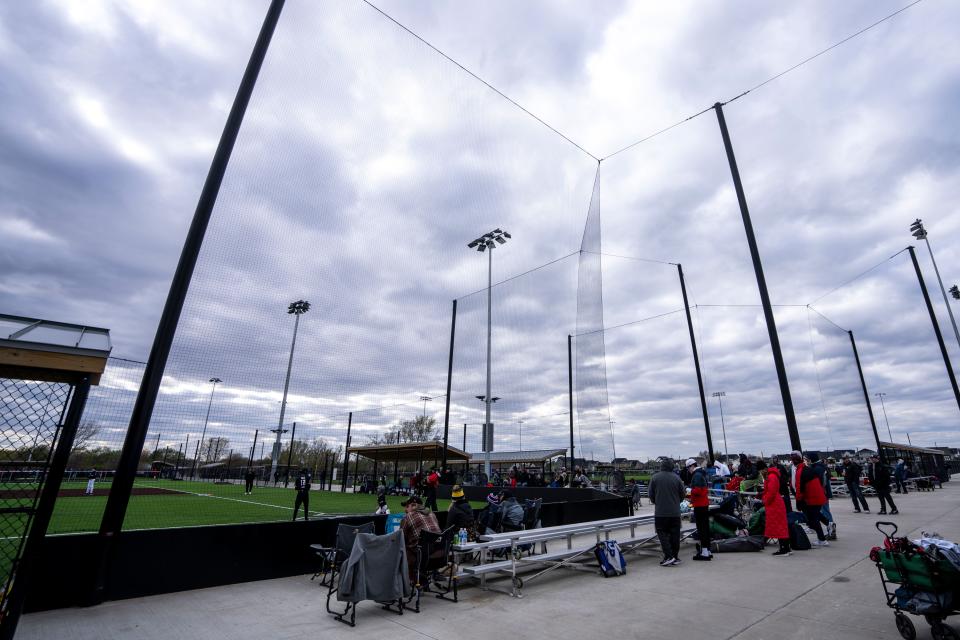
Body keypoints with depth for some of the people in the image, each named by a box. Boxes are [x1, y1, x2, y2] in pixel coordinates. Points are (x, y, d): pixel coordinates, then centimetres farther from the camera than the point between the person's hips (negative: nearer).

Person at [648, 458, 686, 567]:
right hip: (675, 512, 2)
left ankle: (669, 557, -4)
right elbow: (683, 494, 3)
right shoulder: (676, 478, -4)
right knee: (675, 534, 12)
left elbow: (650, 494, -2)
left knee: (662, 533, 5)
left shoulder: (655, 477, -6)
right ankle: (675, 557, 17)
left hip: (660, 512, -2)